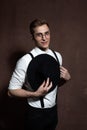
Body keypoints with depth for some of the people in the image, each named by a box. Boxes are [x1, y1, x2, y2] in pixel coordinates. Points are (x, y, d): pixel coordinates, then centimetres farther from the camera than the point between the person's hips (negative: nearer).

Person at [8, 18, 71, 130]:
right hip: (36, 113, -5)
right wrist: (36, 94, -27)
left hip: (53, 110, 5)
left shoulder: (57, 56, 0)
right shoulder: (25, 61, -19)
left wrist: (66, 78, -8)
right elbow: (12, 91, -15)